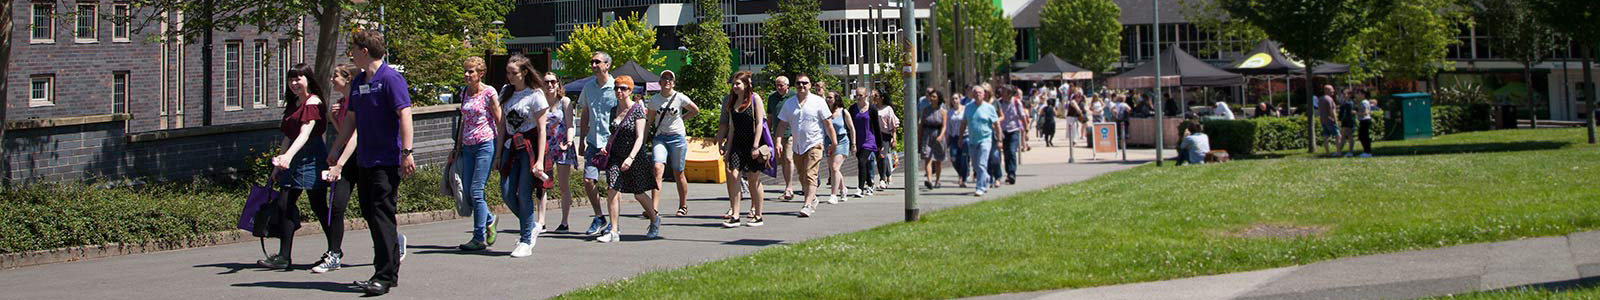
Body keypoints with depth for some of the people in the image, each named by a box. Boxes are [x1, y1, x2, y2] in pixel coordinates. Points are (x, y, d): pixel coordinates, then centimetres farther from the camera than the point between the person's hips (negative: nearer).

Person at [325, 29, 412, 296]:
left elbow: (405, 115, -17)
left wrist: (406, 152, -24)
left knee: (382, 215, -9)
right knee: (370, 214, 10)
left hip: (387, 160, -8)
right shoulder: (358, 82, 15)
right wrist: (334, 152, 23)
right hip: (364, 161, 8)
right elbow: (351, 121, 23)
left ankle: (385, 276, -7)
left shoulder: (390, 79, -10)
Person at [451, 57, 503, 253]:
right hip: (468, 146, 7)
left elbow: (499, 122, -7)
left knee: (476, 191, -10)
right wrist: (457, 148, 19)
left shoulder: (489, 93, -7)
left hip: (486, 144, -7)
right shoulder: (465, 93, 13)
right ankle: (489, 220, 29)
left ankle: (479, 238, -3)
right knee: (467, 191, 4)